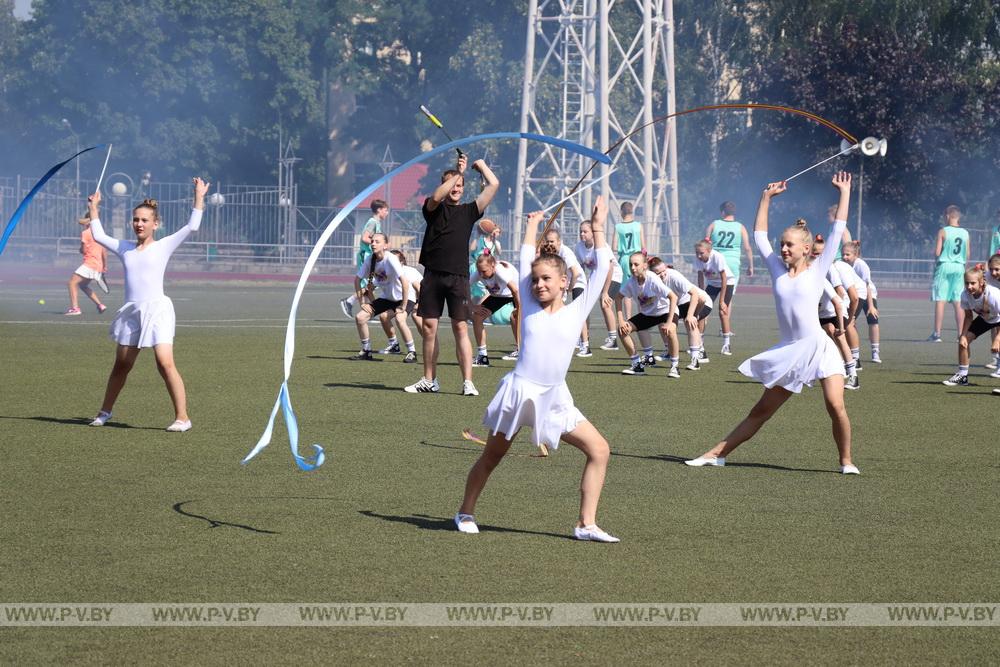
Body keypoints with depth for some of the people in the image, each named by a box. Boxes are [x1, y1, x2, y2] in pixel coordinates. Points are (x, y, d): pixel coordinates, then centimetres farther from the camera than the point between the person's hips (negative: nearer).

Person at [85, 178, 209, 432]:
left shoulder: (163, 246, 4)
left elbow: (191, 227, -2)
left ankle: (182, 417, -12)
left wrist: (199, 197, -3)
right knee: (121, 366, 12)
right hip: (131, 312, 5)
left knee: (165, 364, -15)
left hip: (157, 309, -4)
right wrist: (94, 208, 32)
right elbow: (98, 236, 29)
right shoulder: (125, 248, 16)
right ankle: (105, 412, 27)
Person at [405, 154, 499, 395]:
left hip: (458, 276, -1)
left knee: (460, 328, -6)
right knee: (429, 328, 4)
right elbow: (436, 197, -14)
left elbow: (493, 185, 6)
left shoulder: (468, 211, 11)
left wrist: (481, 166, 16)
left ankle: (468, 382, -7)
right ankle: (429, 381, 14)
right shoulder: (434, 208, 10)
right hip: (433, 274, 1)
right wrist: (458, 172, -11)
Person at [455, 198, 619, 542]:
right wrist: (533, 224, 16)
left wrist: (598, 228, 5)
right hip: (518, 391, -1)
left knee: (599, 450, -9)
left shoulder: (576, 311, 5)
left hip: (555, 400, 1)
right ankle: (466, 511, 29)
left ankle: (586, 524, -3)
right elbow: (526, 261, 7)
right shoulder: (530, 308, 5)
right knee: (491, 456, 10)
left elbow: (602, 270, 5)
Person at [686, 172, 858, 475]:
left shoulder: (817, 270, 2)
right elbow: (759, 235, 19)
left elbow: (838, 230, 1)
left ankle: (846, 461, -4)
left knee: (835, 405, -20)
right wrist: (767, 197, 21)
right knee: (760, 412, 8)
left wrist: (844, 192, 4)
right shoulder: (778, 270, 11)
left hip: (819, 348, -4)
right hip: (788, 353, 4)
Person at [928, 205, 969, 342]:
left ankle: (937, 334, -6)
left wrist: (935, 249, 11)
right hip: (959, 267, 4)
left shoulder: (943, 231, -7)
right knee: (958, 302, 7)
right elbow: (968, 255, 8)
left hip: (944, 265, -4)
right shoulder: (965, 233, 5)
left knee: (940, 300, -3)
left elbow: (937, 252, -10)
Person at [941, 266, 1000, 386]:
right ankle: (962, 375, 14)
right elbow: (968, 317, -7)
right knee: (963, 341, 0)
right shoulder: (966, 295, -25)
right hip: (985, 319, 6)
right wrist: (963, 335, -18)